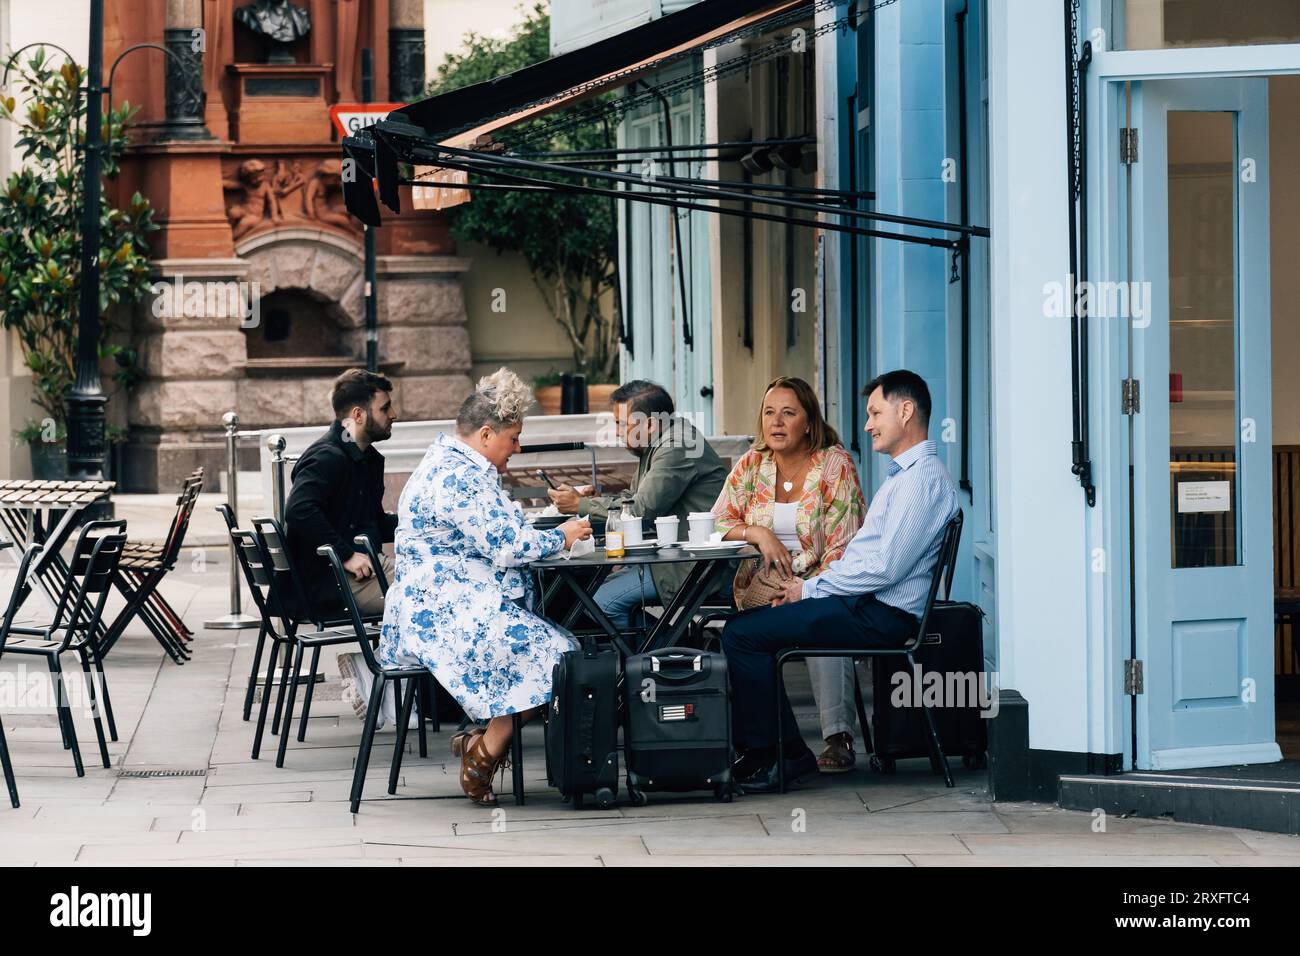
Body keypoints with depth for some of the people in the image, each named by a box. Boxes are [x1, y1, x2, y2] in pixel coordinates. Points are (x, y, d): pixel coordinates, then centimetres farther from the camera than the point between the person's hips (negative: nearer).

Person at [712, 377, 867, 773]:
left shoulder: (835, 465, -3)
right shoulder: (752, 465, 10)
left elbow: (841, 547, -10)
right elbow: (716, 525, 11)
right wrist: (758, 533, -9)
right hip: (762, 587, 3)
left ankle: (839, 738, -37)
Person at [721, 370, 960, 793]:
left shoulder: (924, 480, -15)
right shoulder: (903, 475, 21)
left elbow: (886, 567, -22)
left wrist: (811, 588, -11)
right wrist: (807, 585, 7)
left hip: (878, 615, -11)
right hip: (864, 604, 11)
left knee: (742, 633, -15)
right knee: (745, 624, 10)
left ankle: (784, 754, -7)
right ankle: (757, 747, 7)